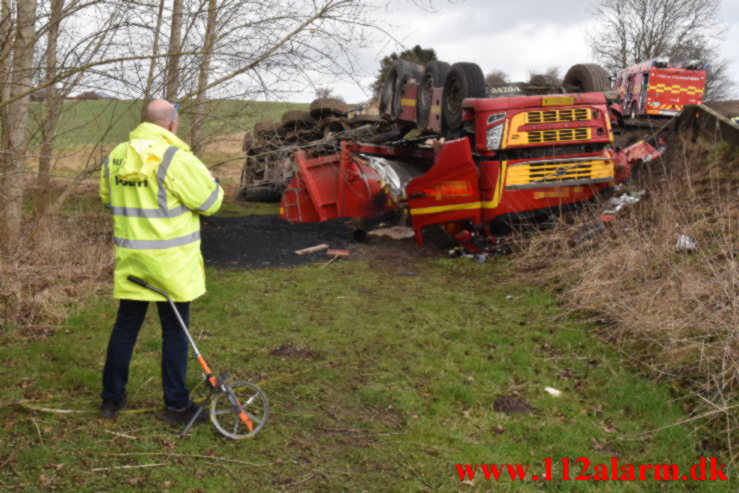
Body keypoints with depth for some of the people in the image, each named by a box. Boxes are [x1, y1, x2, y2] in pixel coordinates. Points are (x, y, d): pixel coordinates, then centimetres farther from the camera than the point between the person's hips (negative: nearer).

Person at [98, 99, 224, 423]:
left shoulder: (115, 157, 5)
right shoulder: (176, 158, -16)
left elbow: (107, 199, 18)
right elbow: (211, 201, -12)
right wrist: (211, 182, 7)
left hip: (130, 261, 6)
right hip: (171, 263, -5)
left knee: (125, 327, 16)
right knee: (175, 332, 6)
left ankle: (111, 399, 28)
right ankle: (177, 405, 15)